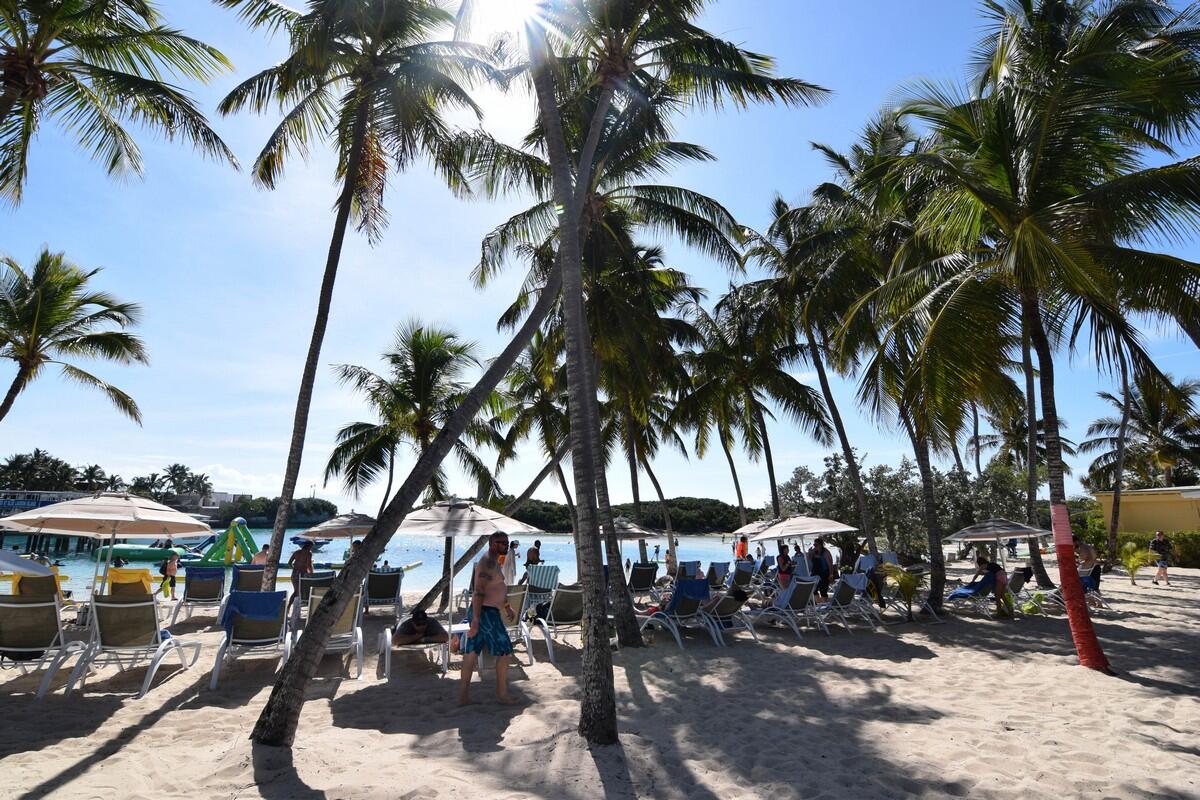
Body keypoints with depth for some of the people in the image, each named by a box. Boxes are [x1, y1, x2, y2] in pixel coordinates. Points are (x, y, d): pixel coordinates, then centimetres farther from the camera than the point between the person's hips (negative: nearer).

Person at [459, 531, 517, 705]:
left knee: (472, 652, 11)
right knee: (504, 651, 1)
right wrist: (475, 620, -26)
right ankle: (502, 693, 11)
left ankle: (463, 696, 16)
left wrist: (507, 606, 31)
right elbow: (479, 591, -24)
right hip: (486, 613, -10)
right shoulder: (488, 562, -18)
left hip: (478, 612, 10)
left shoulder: (493, 561, 16)